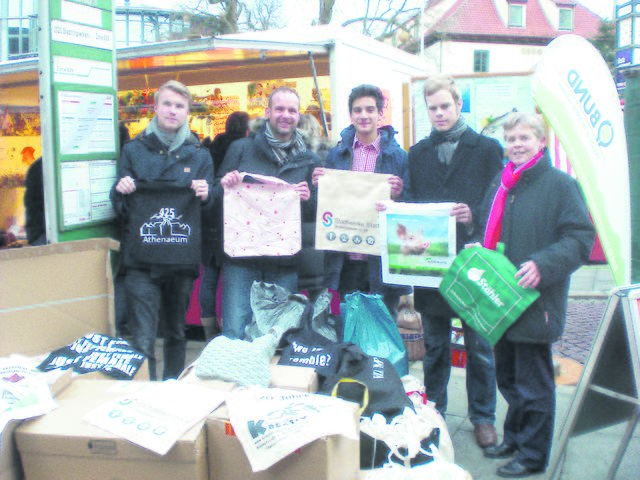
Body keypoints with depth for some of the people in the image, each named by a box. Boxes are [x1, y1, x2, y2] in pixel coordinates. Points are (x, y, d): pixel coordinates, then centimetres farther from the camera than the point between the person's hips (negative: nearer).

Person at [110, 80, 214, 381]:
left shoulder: (199, 155, 8)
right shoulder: (133, 150, 7)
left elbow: (209, 211, 6)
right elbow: (121, 209, 8)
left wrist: (205, 196, -15)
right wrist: (121, 192, -13)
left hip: (182, 257, 2)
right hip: (141, 257, -1)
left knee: (177, 332, 15)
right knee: (142, 340, -8)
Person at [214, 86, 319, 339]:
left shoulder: (308, 160, 10)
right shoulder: (241, 148, 6)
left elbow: (315, 215, 12)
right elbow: (216, 194, 9)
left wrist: (307, 199, -10)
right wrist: (225, 185, -13)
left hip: (285, 262, 2)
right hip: (241, 255, -2)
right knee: (235, 334, -4)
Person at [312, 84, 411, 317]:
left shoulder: (398, 157, 1)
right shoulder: (336, 154, 9)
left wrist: (398, 195, -19)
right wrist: (319, 185, -8)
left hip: (382, 261, -2)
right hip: (344, 262, 2)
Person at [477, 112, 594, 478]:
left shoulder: (561, 184, -9)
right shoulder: (500, 184, 13)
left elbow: (581, 238, -13)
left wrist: (543, 265, -25)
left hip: (536, 302, -7)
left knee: (533, 382, 4)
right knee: (507, 376, 19)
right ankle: (515, 437, 38)